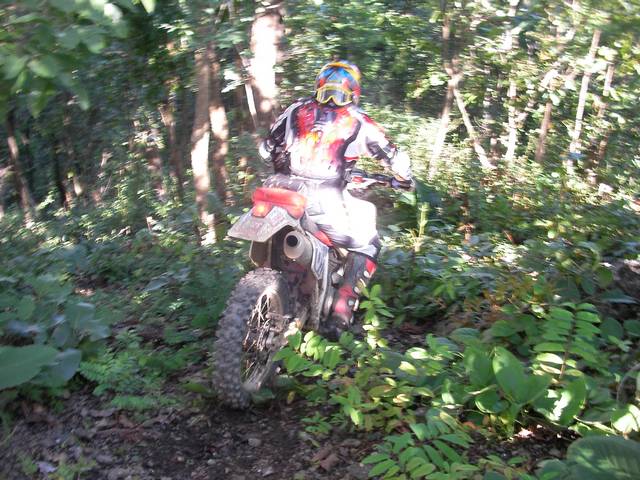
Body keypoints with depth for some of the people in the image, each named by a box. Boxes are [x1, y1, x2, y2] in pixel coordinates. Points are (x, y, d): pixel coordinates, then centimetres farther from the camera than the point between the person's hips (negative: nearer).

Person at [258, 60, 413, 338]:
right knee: (367, 244, 17)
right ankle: (341, 312, 6)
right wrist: (404, 177, 36)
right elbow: (393, 156, 15)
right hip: (325, 203, -3)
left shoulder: (296, 111, 15)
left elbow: (267, 149, 22)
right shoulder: (358, 122, 8)